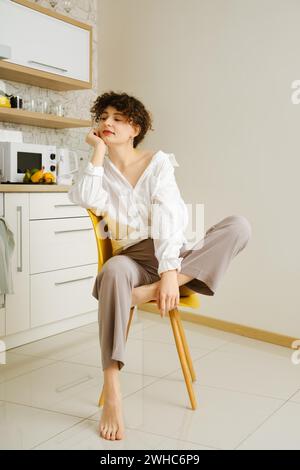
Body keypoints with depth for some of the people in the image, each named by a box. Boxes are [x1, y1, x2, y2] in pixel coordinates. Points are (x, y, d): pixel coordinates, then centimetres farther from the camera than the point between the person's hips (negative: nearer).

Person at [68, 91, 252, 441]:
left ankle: (149, 292, -34)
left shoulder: (158, 162, 4)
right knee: (114, 271, -39)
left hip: (170, 255, 0)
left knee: (238, 225, -24)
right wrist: (99, 150, -4)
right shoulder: (101, 170, 12)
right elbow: (85, 199, -12)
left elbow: (167, 216, -11)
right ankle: (112, 394, -40)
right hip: (133, 259, 0)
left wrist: (169, 272, -25)